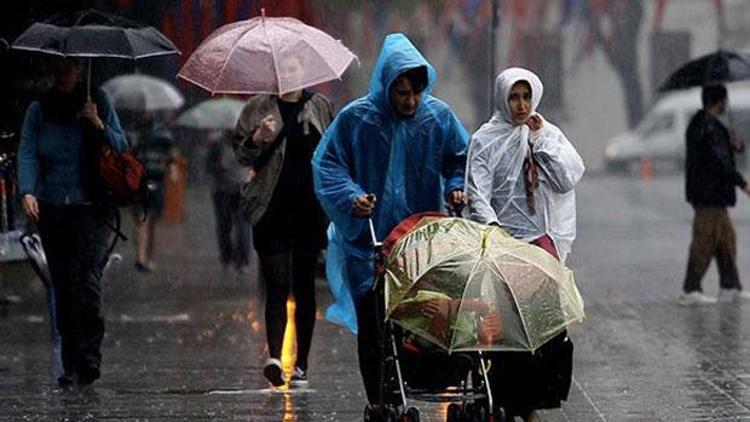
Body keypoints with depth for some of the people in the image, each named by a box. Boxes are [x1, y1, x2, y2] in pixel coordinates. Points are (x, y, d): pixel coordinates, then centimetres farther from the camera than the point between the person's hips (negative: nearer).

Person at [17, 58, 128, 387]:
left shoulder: (98, 104, 7)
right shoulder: (38, 111, 10)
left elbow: (122, 148, 7)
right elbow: (27, 153, 0)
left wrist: (98, 125, -11)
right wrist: (27, 192, -16)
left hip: (91, 208, -2)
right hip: (52, 210, 2)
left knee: (86, 279, -17)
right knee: (62, 286, 3)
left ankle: (89, 357, -15)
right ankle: (72, 365, 7)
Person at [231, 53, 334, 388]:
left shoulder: (320, 107, 12)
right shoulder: (258, 108, 8)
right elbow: (240, 151, 7)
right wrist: (259, 138, -13)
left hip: (310, 210, 2)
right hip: (272, 211, -2)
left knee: (304, 286, 5)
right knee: (277, 285, -12)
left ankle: (301, 364, 10)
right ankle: (274, 357, -22)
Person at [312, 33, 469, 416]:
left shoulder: (439, 117, 0)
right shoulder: (356, 118, -7)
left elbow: (461, 159, 13)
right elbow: (327, 164, -3)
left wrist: (457, 188, -7)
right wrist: (350, 198, -18)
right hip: (368, 239, -1)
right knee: (371, 324, 1)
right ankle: (377, 402, 8)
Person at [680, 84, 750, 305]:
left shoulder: (698, 123, 15)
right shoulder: (710, 128, -18)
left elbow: (722, 152, 23)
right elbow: (721, 161, -22)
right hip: (710, 195, -11)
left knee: (726, 240, 15)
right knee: (704, 243, -8)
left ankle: (730, 287, 20)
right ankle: (690, 291, -6)